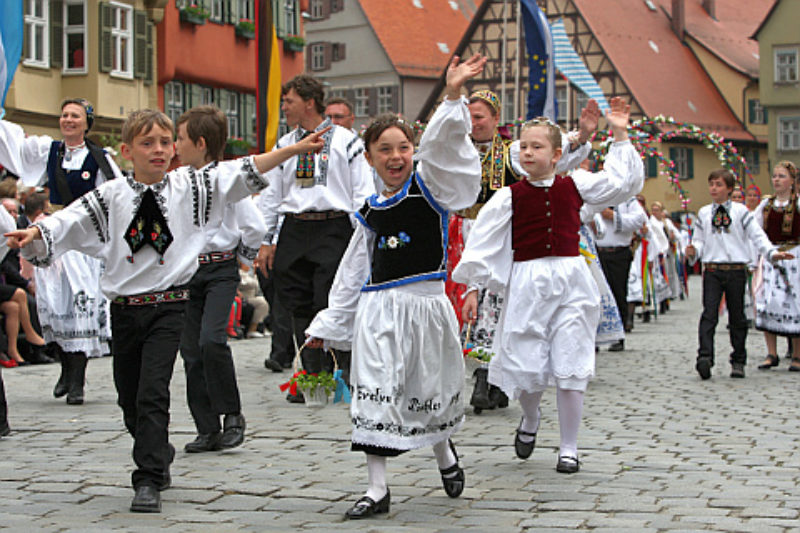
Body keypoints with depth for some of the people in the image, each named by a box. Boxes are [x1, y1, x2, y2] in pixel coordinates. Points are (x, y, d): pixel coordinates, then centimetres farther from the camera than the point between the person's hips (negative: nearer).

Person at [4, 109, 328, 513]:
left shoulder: (188, 187, 1)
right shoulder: (111, 196, 1)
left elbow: (241, 174, 0)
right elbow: (69, 221, -7)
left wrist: (295, 149, -5)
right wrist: (33, 233, -26)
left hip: (169, 307, -2)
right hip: (124, 308, 2)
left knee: (152, 393, -13)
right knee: (128, 397, 12)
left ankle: (148, 481, -9)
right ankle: (159, 459, 37)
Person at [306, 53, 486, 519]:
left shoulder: (429, 186, 0)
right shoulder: (370, 211, 11)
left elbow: (441, 147, -19)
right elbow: (354, 271, 17)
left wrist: (453, 96, -32)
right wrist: (329, 324, 18)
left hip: (424, 303, -3)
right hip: (377, 310, 3)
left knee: (429, 391, 11)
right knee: (376, 395, -3)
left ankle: (444, 452, 42)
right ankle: (378, 489, 4)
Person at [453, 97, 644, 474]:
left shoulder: (574, 185, 5)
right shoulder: (510, 197, 0)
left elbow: (623, 182, 14)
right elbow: (482, 242, 2)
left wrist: (620, 136, 9)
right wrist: (472, 288, -2)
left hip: (571, 279, 1)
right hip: (526, 283, -1)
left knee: (571, 368, -1)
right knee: (526, 369, 0)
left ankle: (568, 447, 11)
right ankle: (530, 419, 35)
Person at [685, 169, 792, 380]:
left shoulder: (741, 212, 4)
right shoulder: (703, 213, 10)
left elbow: (757, 236, 1)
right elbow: (699, 240, 12)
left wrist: (772, 252, -13)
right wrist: (693, 252, -9)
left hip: (736, 270, 0)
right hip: (712, 270, 0)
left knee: (737, 316, 6)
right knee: (709, 313, -12)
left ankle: (738, 362, 14)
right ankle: (705, 357, -22)